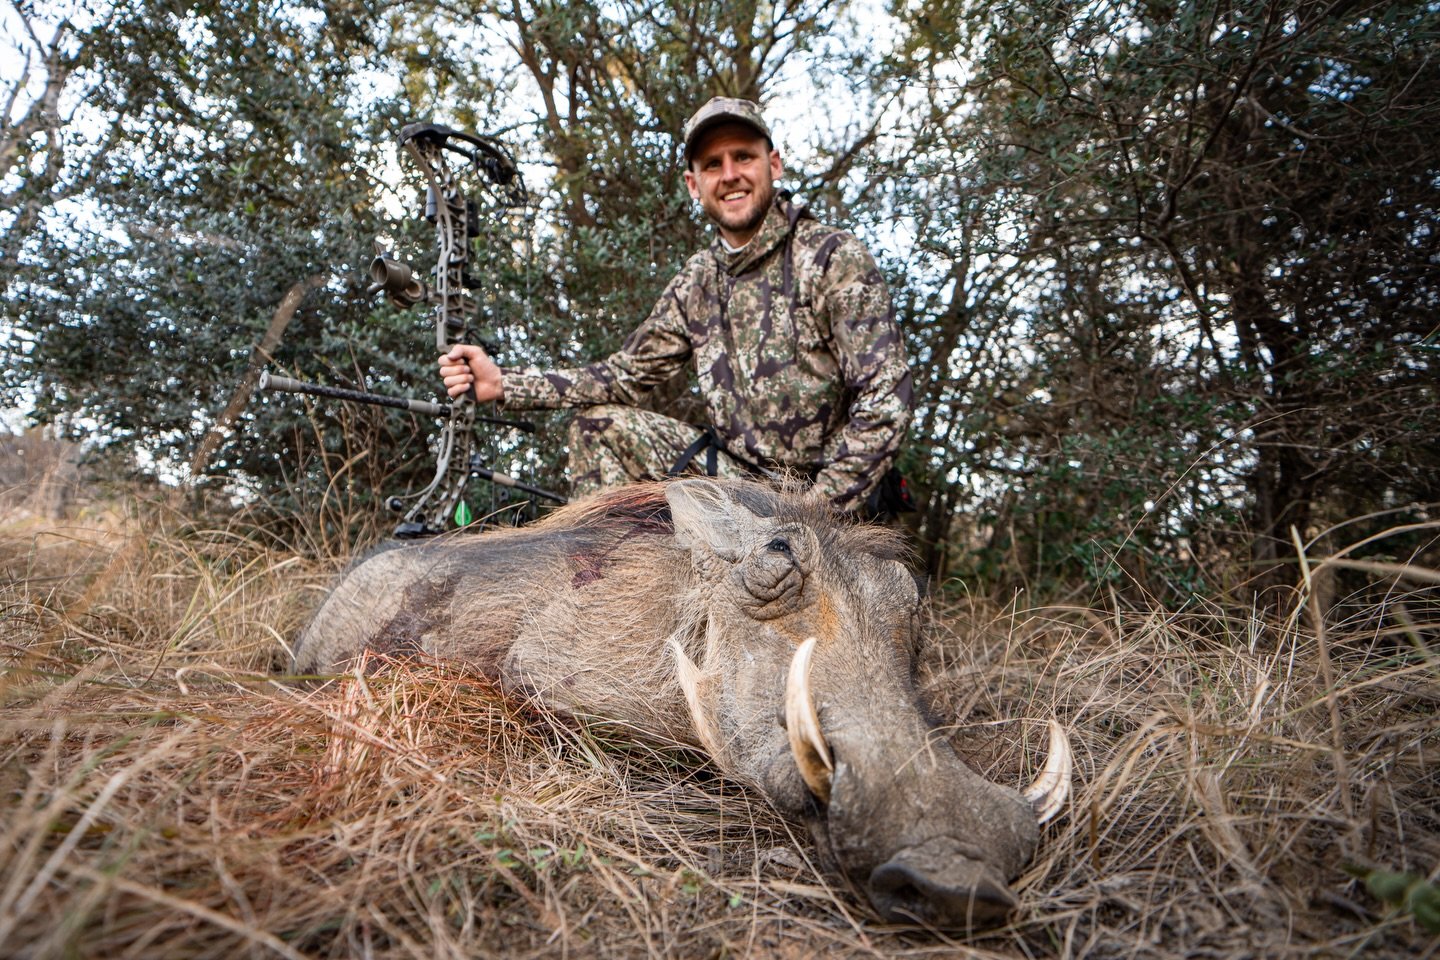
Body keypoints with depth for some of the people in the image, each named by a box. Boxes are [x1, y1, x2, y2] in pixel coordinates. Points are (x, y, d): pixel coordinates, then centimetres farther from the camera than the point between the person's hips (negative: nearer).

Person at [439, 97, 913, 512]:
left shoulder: (835, 258, -13)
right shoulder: (700, 279, 6)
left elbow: (887, 400, -19)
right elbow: (630, 372, 7)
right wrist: (503, 384, -2)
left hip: (819, 488, -6)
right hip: (732, 467, 6)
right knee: (601, 425, 0)